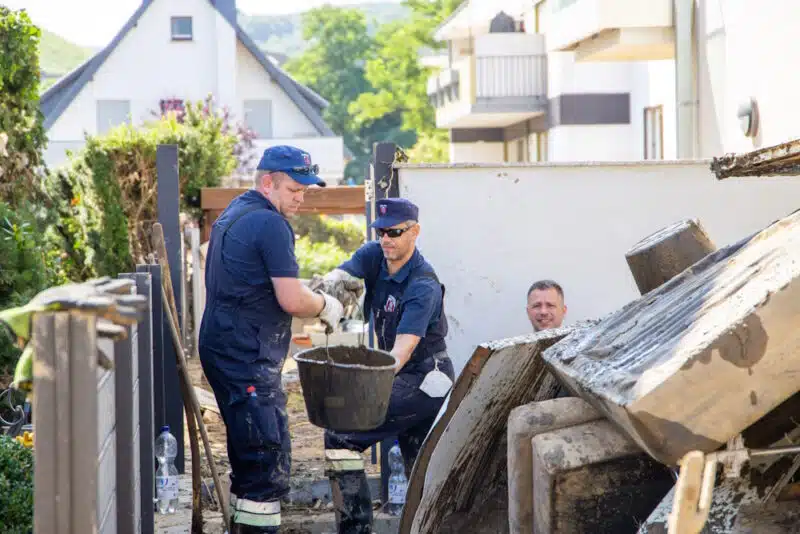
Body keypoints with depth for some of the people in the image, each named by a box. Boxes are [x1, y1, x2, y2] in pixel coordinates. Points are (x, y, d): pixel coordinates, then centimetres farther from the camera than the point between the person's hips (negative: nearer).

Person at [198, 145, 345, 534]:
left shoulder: (235, 212, 17)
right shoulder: (271, 224, -15)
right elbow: (292, 301, -18)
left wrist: (307, 291, 18)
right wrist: (325, 306, 1)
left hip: (224, 349, 10)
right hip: (247, 357, -10)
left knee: (248, 452, 17)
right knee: (270, 458, -10)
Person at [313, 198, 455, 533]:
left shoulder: (423, 287, -24)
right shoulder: (374, 256, -2)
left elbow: (403, 348, -33)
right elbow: (343, 275, -18)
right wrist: (332, 283, -44)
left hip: (424, 380, -9)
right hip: (404, 379, 9)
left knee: (341, 437, -17)